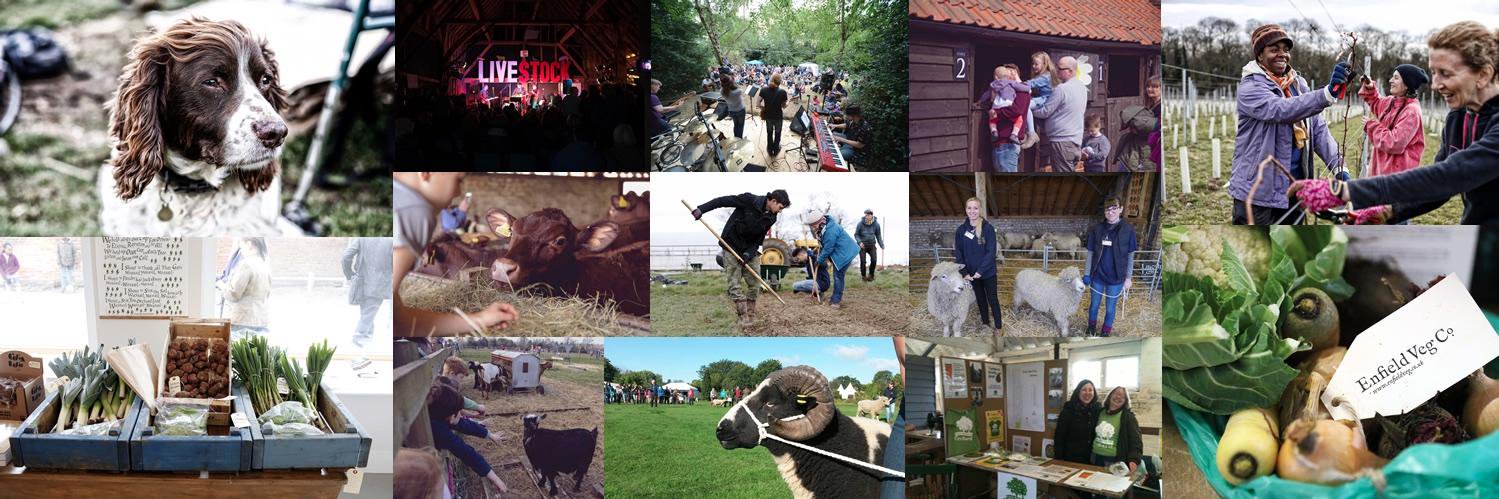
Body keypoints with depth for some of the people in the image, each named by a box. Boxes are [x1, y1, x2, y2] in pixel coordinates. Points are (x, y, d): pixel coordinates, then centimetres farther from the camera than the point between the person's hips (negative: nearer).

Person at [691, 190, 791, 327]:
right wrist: (701, 209, -25)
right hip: (732, 247, -5)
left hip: (750, 250, 5)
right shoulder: (749, 200, -20)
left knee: (755, 283, 2)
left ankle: (751, 317, 10)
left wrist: (749, 253, -18)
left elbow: (759, 239, -1)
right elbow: (723, 201, -18)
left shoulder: (771, 218, -3)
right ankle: (743, 317, -9)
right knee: (734, 284, -8)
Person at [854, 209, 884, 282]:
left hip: (872, 245, 1)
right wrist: (860, 242, -18)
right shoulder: (860, 224, -11)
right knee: (863, 261, -11)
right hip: (862, 245, -1)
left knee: (874, 259, -15)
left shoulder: (876, 224, -6)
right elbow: (856, 235, 0)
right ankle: (863, 275, 14)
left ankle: (871, 274, 9)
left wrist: (882, 245, -3)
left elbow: (878, 235, 7)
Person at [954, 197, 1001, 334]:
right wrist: (964, 272, -10)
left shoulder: (988, 228, -13)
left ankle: (998, 327, 16)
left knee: (993, 300, 4)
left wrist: (980, 271, -21)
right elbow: (958, 253, -1)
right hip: (971, 274, 3)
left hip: (988, 273, -3)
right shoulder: (961, 230, -3)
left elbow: (991, 252, -16)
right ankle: (985, 323, 33)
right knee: (980, 299, 18)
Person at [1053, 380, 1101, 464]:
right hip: (1071, 458, -3)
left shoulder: (1098, 409, 4)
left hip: (1092, 459, 3)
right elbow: (1059, 436, -5)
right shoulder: (1068, 409, -5)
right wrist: (1058, 459, -10)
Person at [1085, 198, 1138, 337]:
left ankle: (1106, 333, 29)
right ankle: (1091, 329, 40)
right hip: (1097, 276, 2)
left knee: (1110, 309, 10)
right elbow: (1090, 253, 2)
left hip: (1116, 278, -2)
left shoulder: (1128, 230, -9)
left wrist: (1128, 277, -2)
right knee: (1094, 305, 16)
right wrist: (1087, 274, 0)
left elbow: (1130, 256, -2)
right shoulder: (1097, 229, -5)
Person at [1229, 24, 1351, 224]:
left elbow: (1318, 129, 8)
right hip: (1258, 191, -7)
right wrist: (1327, 93, -43)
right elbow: (1281, 110, -31)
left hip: (1293, 189, 7)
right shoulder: (1250, 87, -13)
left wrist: (1337, 166, -7)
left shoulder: (1298, 84, 11)